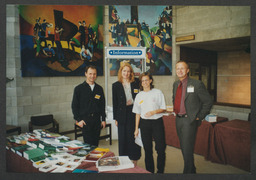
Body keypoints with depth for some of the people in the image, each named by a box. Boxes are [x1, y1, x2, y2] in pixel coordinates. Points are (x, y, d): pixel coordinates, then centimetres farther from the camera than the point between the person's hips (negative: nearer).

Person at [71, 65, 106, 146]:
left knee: (95, 143, 8)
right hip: (85, 120, -3)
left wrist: (103, 119, 8)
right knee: (88, 143, -4)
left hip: (97, 120, 3)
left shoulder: (99, 89, 9)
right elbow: (74, 106, 1)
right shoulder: (79, 89, 0)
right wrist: (78, 120, -6)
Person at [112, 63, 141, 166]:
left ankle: (134, 159, 20)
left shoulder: (136, 83, 3)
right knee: (123, 138, 6)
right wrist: (116, 118, 3)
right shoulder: (116, 85, 4)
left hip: (134, 113, 0)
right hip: (122, 115, 0)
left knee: (134, 136, 5)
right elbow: (115, 103, 5)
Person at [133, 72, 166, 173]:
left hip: (157, 122, -2)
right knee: (147, 150, 8)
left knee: (161, 149, -3)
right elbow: (138, 113, 10)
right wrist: (136, 128, 9)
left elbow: (163, 109, 1)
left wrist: (154, 112, -18)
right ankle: (149, 171, 21)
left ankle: (160, 171, 15)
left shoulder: (157, 93, 1)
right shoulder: (139, 96, 8)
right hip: (144, 123, 2)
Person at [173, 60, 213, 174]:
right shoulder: (175, 84, 8)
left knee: (187, 150, -4)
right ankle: (192, 170, 37)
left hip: (189, 120, -7)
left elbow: (208, 102, -8)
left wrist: (199, 117, -9)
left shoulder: (197, 84, -12)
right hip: (178, 119, 7)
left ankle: (187, 171, 13)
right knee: (183, 148, 17)